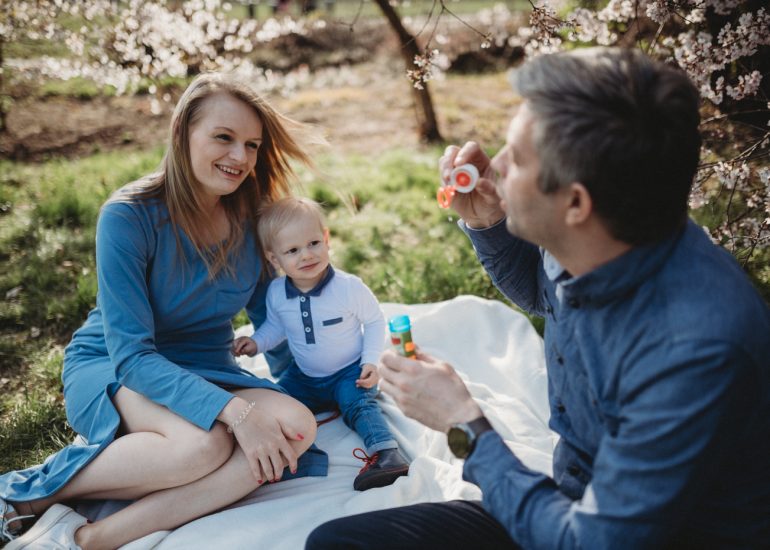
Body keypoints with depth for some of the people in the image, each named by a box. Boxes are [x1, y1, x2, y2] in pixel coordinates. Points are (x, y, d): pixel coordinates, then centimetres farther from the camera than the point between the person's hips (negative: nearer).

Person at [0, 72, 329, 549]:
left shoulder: (251, 218, -4)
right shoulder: (130, 216, -19)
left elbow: (269, 315, 8)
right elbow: (132, 354, -23)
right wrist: (235, 411, -34)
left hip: (207, 373, 5)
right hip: (110, 370, -5)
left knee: (297, 427, -26)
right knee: (203, 441, -37)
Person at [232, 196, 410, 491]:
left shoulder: (349, 287, -23)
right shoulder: (276, 292, -12)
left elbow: (374, 321, -8)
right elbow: (276, 326, 9)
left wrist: (370, 361, -16)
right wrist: (256, 342, -10)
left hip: (349, 372, -5)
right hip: (303, 376, 5)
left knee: (360, 404, -27)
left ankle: (386, 454, -34)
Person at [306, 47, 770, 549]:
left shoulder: (694, 348, -35)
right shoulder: (587, 250, -9)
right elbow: (539, 290, 17)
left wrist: (465, 423, -18)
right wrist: (486, 223, -4)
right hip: (581, 507, 7)